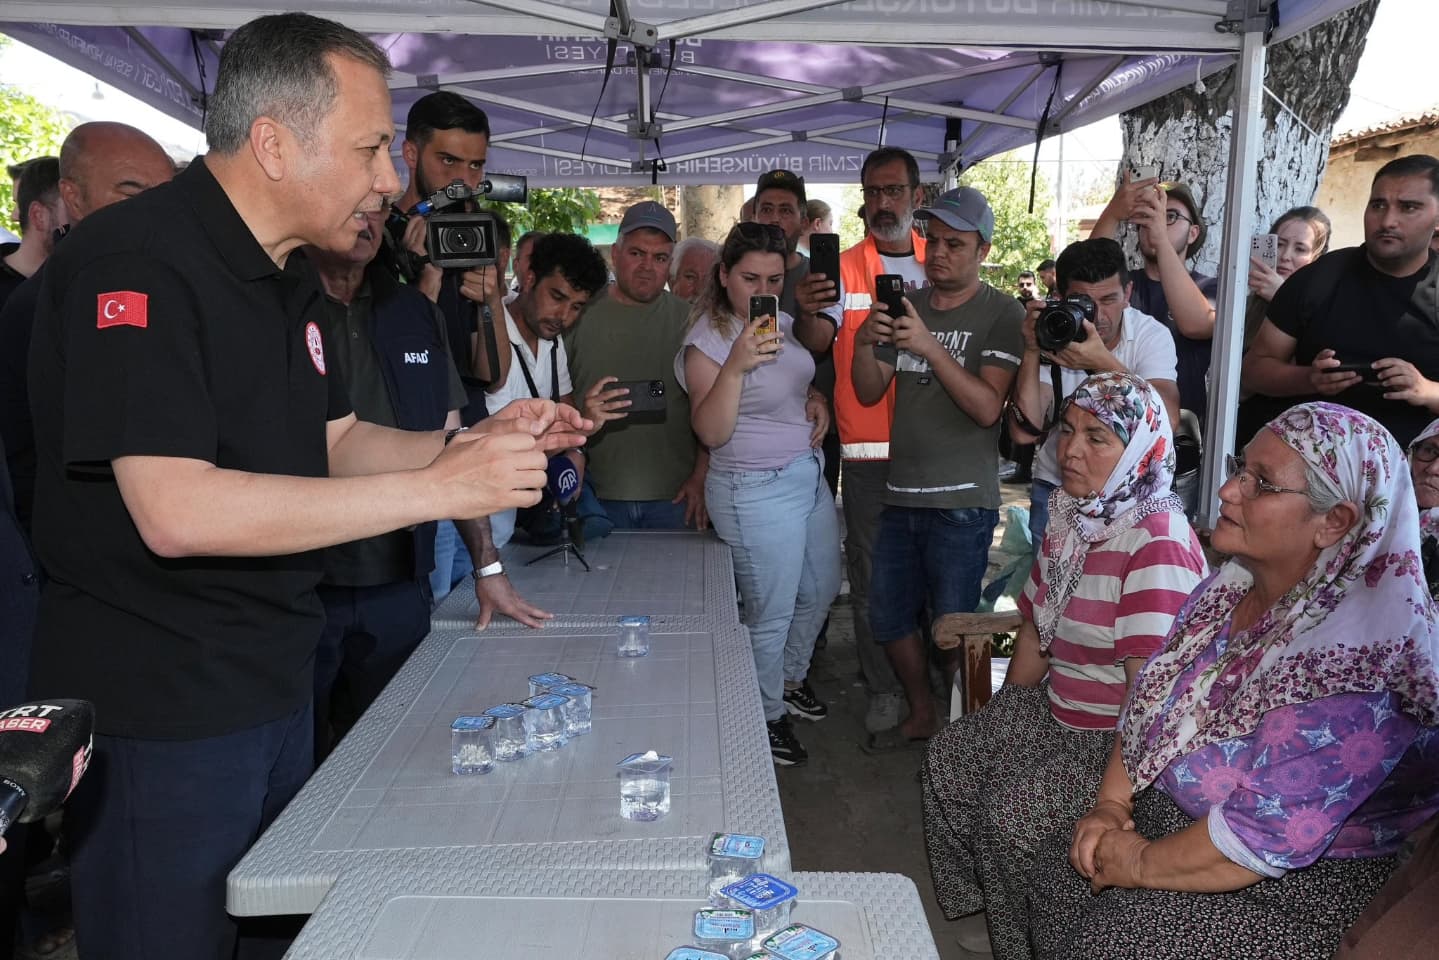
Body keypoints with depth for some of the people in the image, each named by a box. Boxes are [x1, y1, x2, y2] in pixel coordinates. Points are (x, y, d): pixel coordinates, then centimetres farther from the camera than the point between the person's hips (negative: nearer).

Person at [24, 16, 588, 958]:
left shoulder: (290, 281, 9)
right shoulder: (133, 262, -20)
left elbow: (336, 442, 14)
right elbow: (175, 511, -29)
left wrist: (474, 445, -3)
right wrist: (437, 488, -28)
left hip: (276, 688, 8)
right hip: (160, 713, -8)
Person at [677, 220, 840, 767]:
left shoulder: (780, 321, 5)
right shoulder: (707, 340, -18)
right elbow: (710, 432, -26)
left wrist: (816, 399, 2)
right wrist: (736, 364, -38)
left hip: (809, 474, 9)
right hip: (757, 490, -9)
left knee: (820, 590, 23)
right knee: (771, 613, 3)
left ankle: (791, 679, 46)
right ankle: (767, 717, 26)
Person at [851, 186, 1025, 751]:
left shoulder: (1002, 314, -5)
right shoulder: (909, 305, 12)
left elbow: (987, 408, -16)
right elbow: (869, 393, 6)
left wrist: (931, 347, -25)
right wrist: (863, 344, -13)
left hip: (962, 502, -6)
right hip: (901, 493, 6)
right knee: (889, 619, 15)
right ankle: (921, 717, 37)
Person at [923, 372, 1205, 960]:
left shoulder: (1158, 543, -25)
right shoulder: (1072, 516, 3)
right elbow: (1036, 631, 11)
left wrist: (1111, 794, -24)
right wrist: (1000, 724, 12)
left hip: (1122, 735, -9)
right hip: (1056, 710, 9)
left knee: (1011, 811, -18)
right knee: (949, 759, 4)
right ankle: (984, 909, 24)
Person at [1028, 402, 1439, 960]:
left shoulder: (1353, 660, -29)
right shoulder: (1232, 585, -2)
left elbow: (1259, 839, -28)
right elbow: (1148, 701, 6)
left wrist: (1142, 865, -16)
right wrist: (1112, 803, -5)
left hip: (1298, 887, -7)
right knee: (1057, 869, -3)